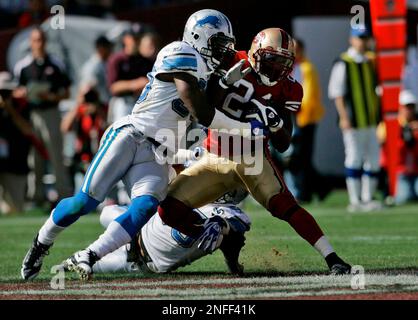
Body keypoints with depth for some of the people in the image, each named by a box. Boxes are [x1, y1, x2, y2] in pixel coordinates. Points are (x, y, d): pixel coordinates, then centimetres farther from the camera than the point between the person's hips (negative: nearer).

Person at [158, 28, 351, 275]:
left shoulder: (287, 91, -5)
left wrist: (276, 123, -26)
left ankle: (332, 258, -28)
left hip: (251, 159, -2)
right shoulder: (234, 64, -7)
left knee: (283, 204, -27)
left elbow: (283, 145, -5)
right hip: (214, 159, 2)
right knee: (170, 210, -11)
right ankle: (221, 231, 16)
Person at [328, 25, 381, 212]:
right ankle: (355, 202, -2)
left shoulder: (371, 62, 16)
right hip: (353, 122, -7)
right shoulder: (343, 64, -5)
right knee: (354, 158, -5)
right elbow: (336, 92, -10)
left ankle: (367, 199, 11)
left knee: (373, 159, 5)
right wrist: (344, 117, -17)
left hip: (370, 121, 7)